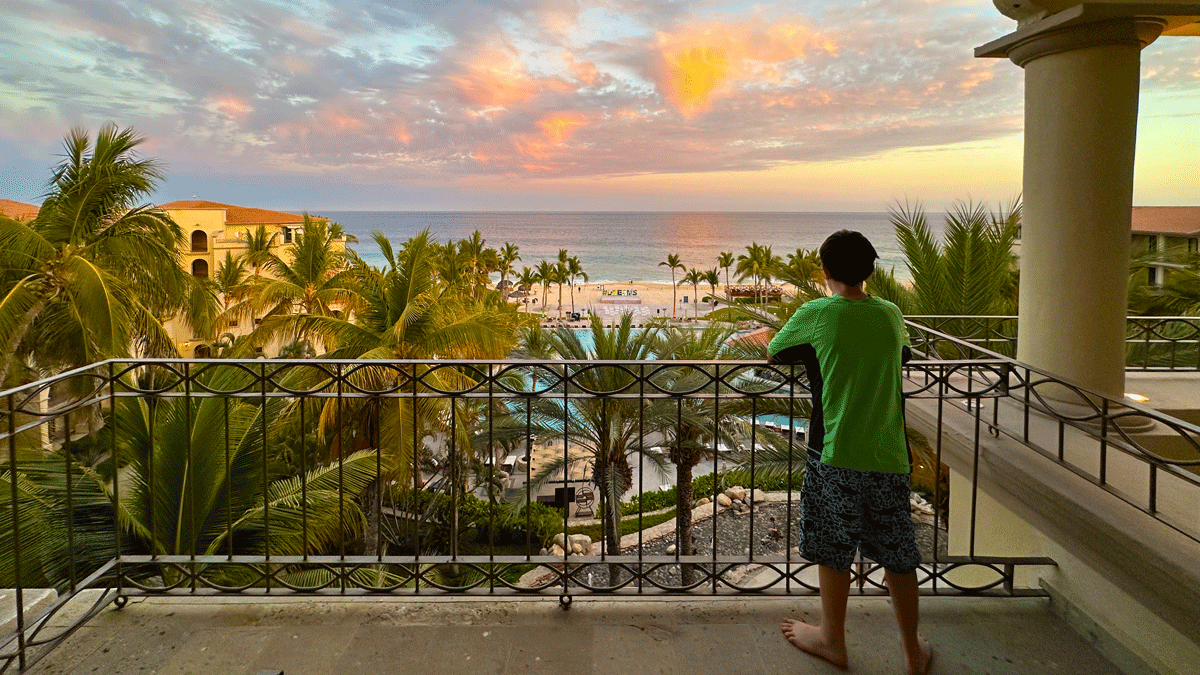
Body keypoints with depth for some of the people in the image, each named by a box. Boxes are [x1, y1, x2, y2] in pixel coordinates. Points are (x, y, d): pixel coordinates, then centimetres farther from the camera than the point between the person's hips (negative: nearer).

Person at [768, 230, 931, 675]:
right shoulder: (892, 314, 5)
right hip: (890, 455, 4)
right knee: (897, 555, 15)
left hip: (837, 455, -4)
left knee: (834, 550, 12)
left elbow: (773, 352, 7)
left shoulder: (816, 314, -8)